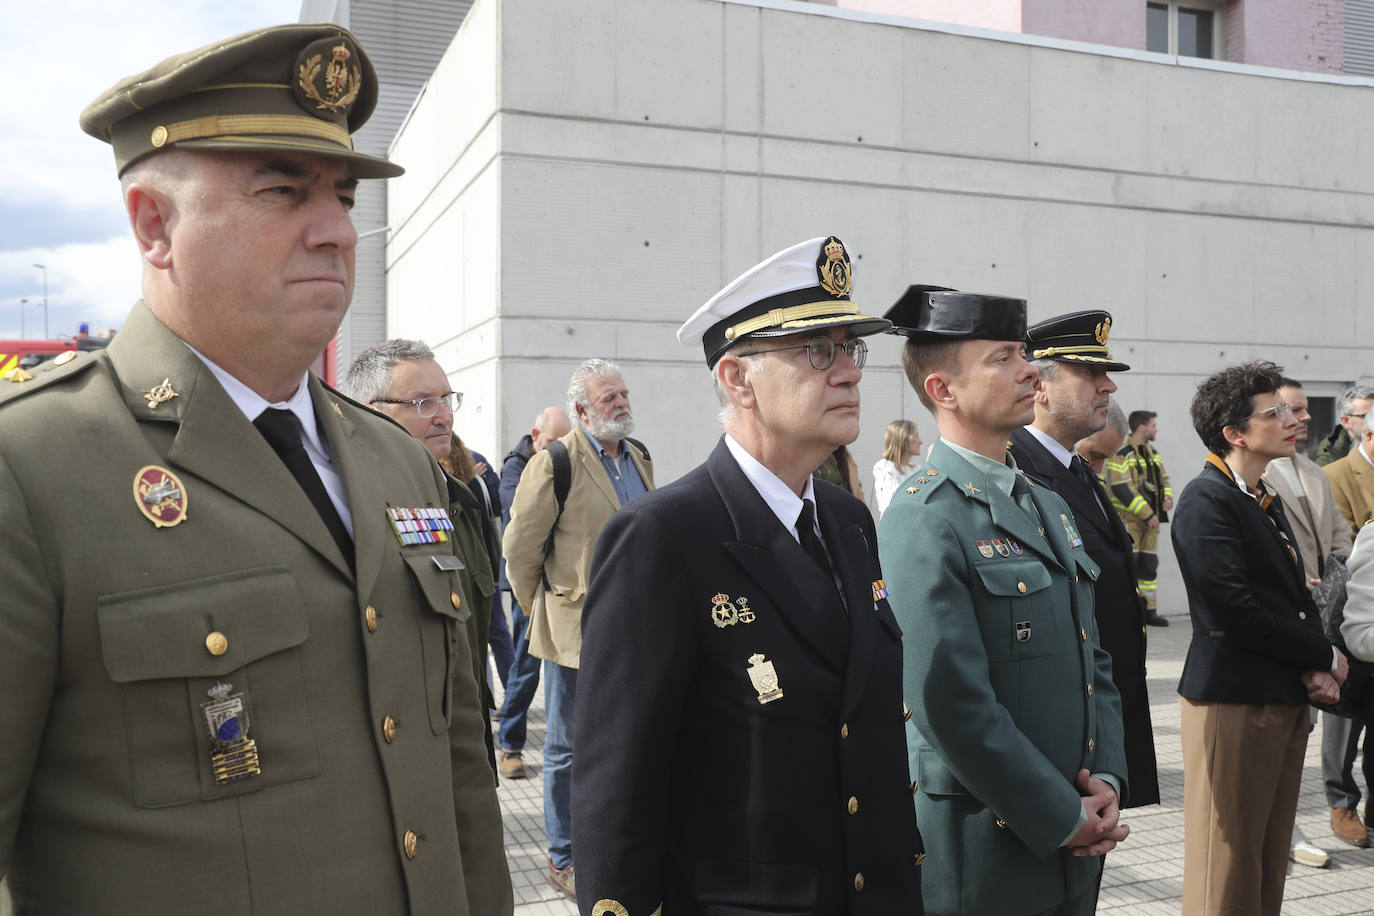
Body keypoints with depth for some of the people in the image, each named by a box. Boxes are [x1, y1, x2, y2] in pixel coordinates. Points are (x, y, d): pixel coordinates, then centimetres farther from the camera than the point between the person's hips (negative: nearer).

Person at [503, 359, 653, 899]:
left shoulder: (639, 457, 9)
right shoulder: (556, 462, -13)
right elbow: (520, 546, -9)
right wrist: (542, 612, -1)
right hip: (576, 631, -6)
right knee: (569, 750, 8)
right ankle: (564, 859, 22)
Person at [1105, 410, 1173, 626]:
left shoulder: (1152, 452, 16)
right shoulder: (1122, 453, -13)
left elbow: (1163, 478, 25)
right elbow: (1121, 488, -20)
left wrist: (1167, 497, 1)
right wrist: (1147, 513, -19)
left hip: (1150, 519, 9)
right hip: (1128, 519, -9)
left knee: (1149, 564, 11)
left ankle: (1148, 609, 19)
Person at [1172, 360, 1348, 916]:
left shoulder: (1267, 501, 15)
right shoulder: (1206, 500, -15)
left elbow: (1297, 594, 17)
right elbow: (1236, 612, -21)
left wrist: (1317, 668, -1)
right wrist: (1325, 657, -9)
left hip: (1286, 701, 9)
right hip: (1233, 702, -9)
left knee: (1271, 856, 17)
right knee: (1228, 868, 1)